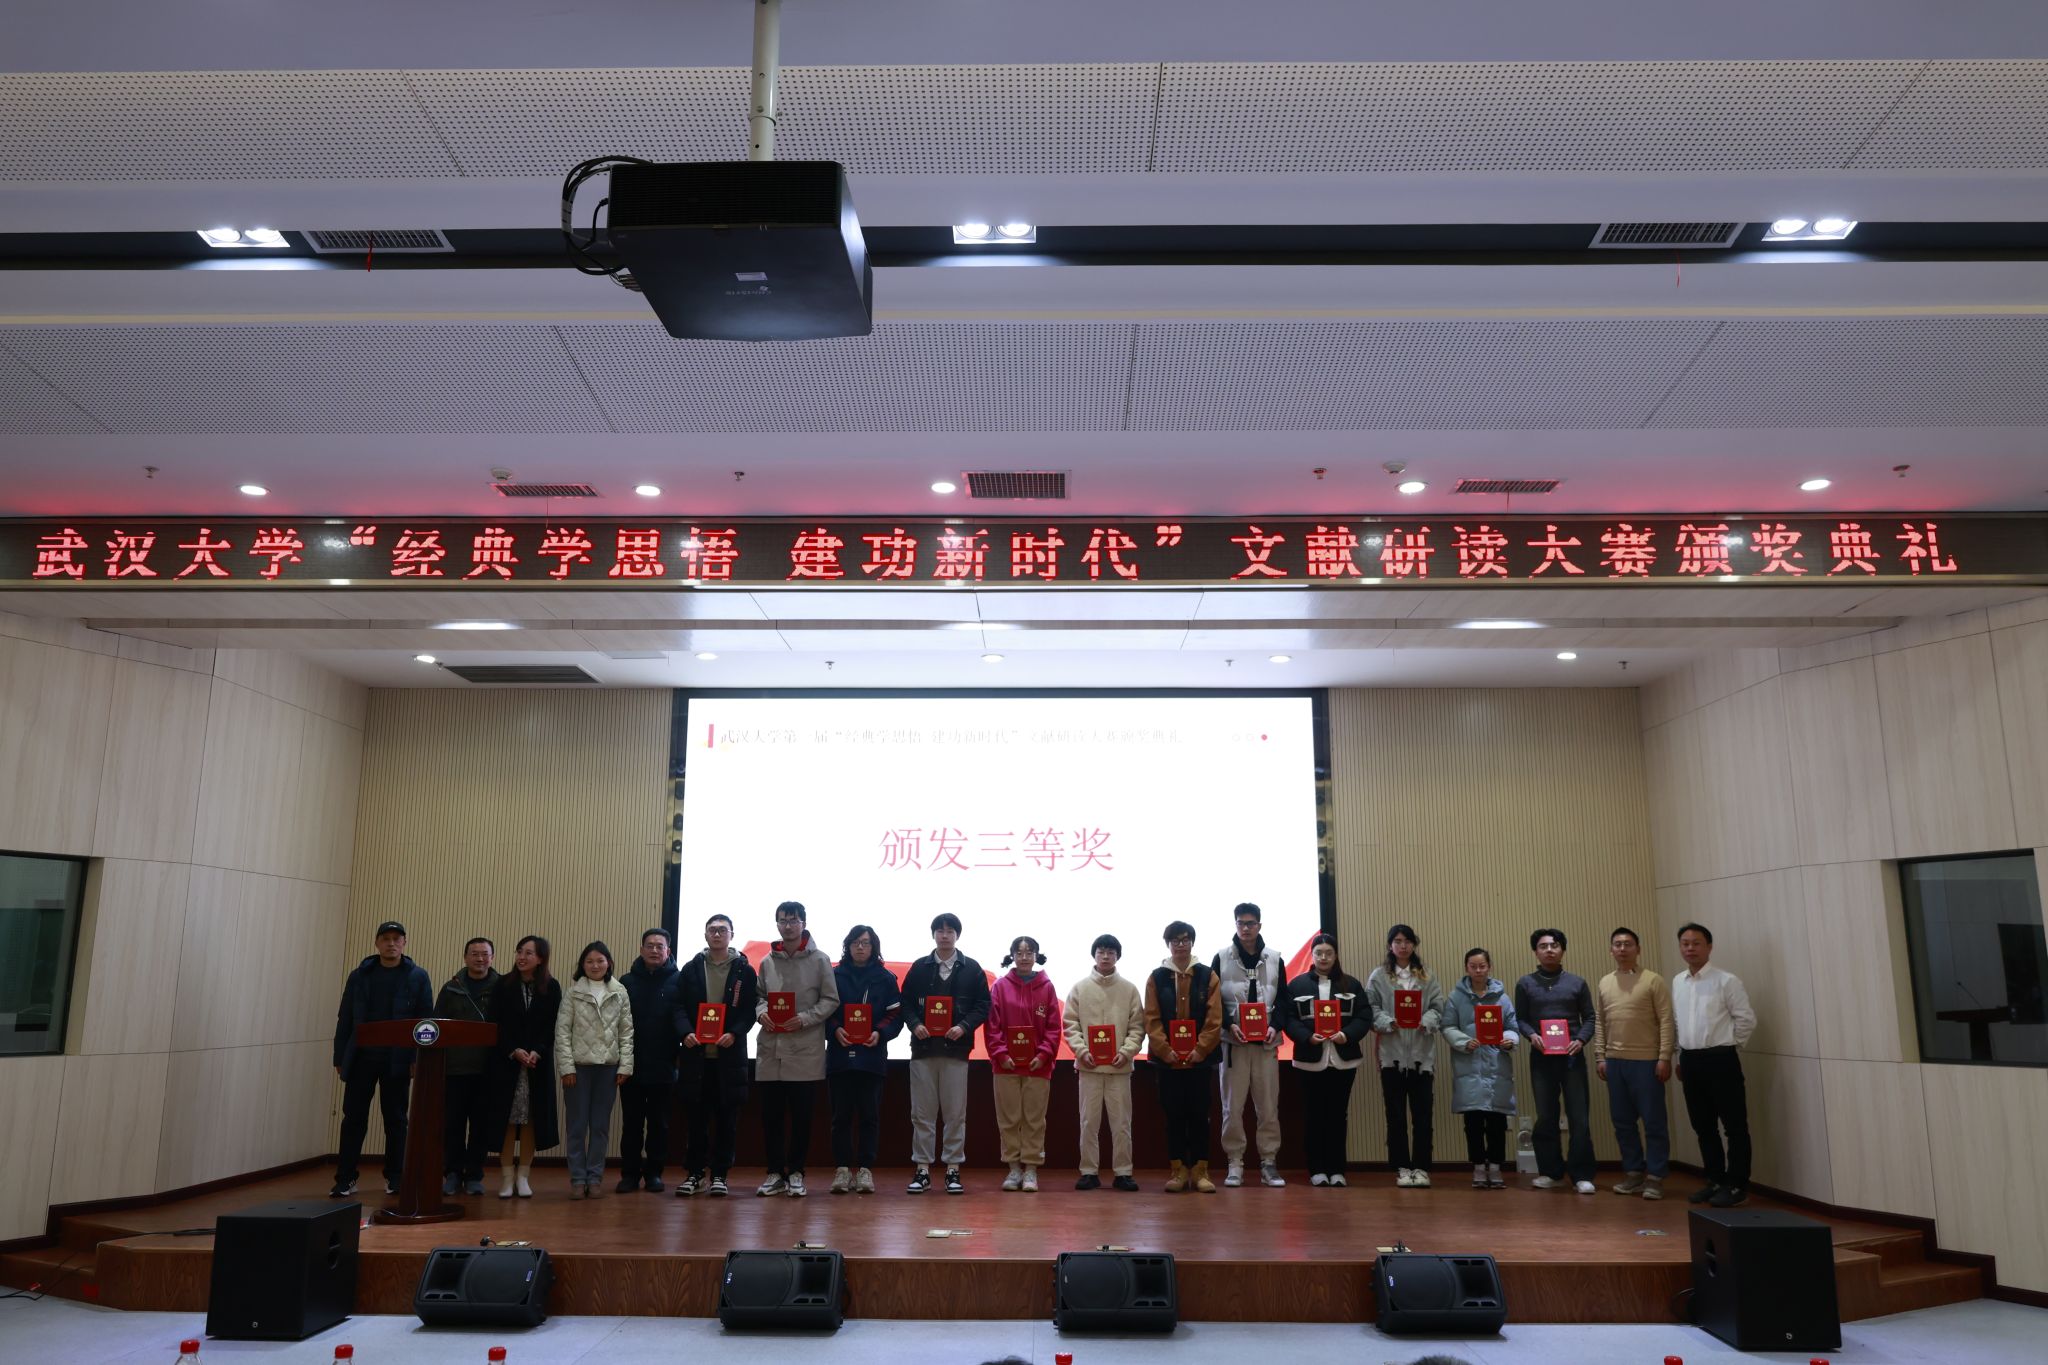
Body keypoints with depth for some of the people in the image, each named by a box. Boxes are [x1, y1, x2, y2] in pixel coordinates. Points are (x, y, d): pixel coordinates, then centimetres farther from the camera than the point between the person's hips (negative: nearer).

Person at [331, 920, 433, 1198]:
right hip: (361, 1058, 1)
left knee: (395, 1119, 7)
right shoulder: (360, 975, 6)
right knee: (354, 1118, 3)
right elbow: (345, 1020, 7)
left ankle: (395, 1177, 17)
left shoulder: (417, 977, 1)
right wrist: (340, 1059, 2)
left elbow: (426, 1021, -2)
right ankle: (345, 1178, 12)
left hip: (397, 1061, -1)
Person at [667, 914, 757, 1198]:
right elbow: (677, 1005, 3)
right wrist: (685, 1032, -13)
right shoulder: (691, 969, 8)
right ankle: (694, 1173, 14)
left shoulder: (744, 971, 4)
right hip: (696, 1054, 1)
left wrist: (734, 1033, -16)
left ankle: (719, 1174, 12)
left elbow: (750, 1009, 0)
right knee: (697, 1116, 5)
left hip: (730, 1055, -1)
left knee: (727, 1118, 3)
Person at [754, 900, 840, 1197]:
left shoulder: (819, 960, 0)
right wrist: (761, 1013, -6)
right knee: (771, 1114, 6)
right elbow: (759, 996, 16)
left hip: (805, 1050, -3)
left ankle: (795, 1173, 15)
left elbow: (831, 1000, -1)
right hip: (771, 1049, 3)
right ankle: (775, 1172, 18)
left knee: (801, 1115, 3)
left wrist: (804, 1019, -14)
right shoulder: (768, 961, 8)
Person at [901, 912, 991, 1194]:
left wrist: (964, 1026, -11)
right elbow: (906, 1001, 8)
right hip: (923, 1047, 1)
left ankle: (953, 1169, 10)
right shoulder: (919, 967, 8)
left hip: (956, 1048, -1)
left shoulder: (972, 969, 5)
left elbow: (983, 1006, 3)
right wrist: (915, 1024, -10)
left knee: (955, 1113, 2)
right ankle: (922, 1169, 10)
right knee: (922, 1112, 3)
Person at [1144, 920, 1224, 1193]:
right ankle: (1178, 1170, 12)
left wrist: (1200, 1049, -10)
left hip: (1199, 1058, 0)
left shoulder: (1207, 976, 3)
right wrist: (1165, 1050, -11)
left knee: (1199, 1115, 2)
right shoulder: (1156, 978, 3)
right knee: (1174, 1115, 5)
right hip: (1167, 1059, 0)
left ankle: (1200, 1170, 10)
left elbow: (1214, 1018, -2)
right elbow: (1151, 1019, -1)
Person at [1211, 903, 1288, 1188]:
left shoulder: (1275, 960, 8)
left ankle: (1269, 1163, 12)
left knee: (1269, 1107, 3)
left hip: (1266, 1043, 1)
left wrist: (1274, 1026, -7)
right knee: (1232, 1107, 0)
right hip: (1232, 1042, -1)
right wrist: (1229, 1025, -12)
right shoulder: (1222, 959, 3)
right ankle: (1234, 1164, 8)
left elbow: (1283, 1000, 9)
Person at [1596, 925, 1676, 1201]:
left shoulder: (1653, 980, -4)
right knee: (1622, 1122, 10)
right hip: (1615, 1061, 5)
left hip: (1646, 1061, -5)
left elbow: (1666, 1021, -7)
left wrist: (1664, 1057, -12)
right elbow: (1598, 1023, 13)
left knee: (1653, 1122, 0)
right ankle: (1633, 1173, 20)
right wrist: (1600, 1057, 7)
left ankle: (1654, 1177, 7)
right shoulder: (1604, 983, 11)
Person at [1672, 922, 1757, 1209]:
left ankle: (1737, 1185, 10)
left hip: (1720, 1059, -6)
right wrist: (1681, 1057, 15)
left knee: (1734, 1125, 1)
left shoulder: (1726, 980, -9)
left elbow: (1746, 1019, -7)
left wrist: (1728, 1046, 1)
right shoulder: (1677, 983, 10)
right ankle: (1715, 1180, 24)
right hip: (1690, 1060, 6)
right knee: (1703, 1126, 13)